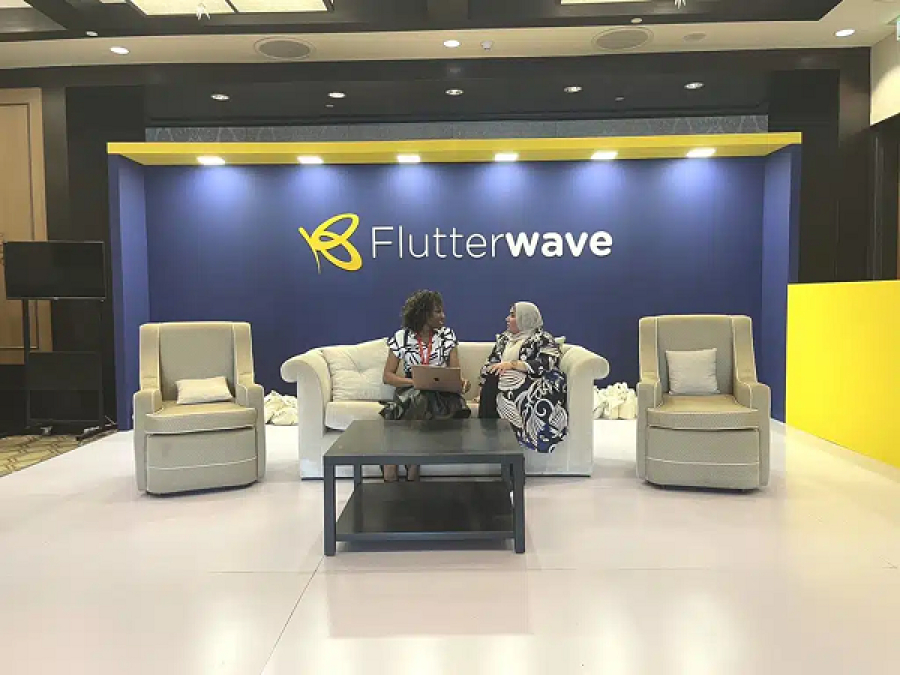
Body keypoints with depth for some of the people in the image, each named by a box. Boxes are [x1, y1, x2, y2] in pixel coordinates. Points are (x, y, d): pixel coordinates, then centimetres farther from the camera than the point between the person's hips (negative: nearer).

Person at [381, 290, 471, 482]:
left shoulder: (447, 334, 9)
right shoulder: (401, 337, 3)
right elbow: (387, 376, 0)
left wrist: (461, 381, -21)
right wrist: (415, 381, -17)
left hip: (441, 392, 1)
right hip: (410, 391, -1)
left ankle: (411, 474, -25)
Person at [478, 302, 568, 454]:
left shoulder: (543, 339, 4)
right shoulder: (505, 337, 25)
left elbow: (545, 364, -13)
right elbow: (491, 362, 19)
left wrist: (511, 364, -18)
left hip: (528, 383, -5)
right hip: (503, 380, 6)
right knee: (490, 383, -30)